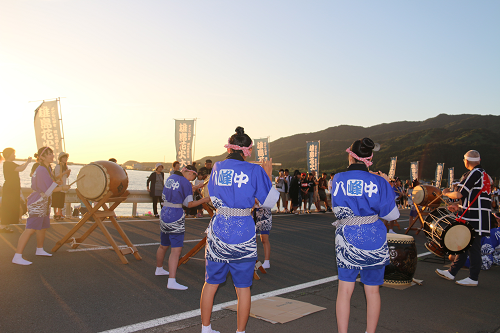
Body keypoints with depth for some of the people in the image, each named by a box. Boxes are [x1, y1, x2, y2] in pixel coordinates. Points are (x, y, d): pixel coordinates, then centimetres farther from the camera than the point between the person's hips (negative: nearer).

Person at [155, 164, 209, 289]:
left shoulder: (170, 178, 13)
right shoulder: (185, 183, -9)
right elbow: (189, 204, -10)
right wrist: (205, 199, -6)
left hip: (164, 214, 9)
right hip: (176, 218, -8)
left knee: (163, 245, 25)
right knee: (176, 249, -10)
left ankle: (159, 269, 43)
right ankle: (172, 281, -14)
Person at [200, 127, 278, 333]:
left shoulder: (217, 168, 3)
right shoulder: (255, 171, -7)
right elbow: (269, 202, 0)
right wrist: (267, 175, 9)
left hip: (219, 230, 3)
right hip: (244, 233, -3)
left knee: (211, 283, 16)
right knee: (243, 287, 10)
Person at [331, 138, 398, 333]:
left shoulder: (338, 180, -4)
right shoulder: (378, 182, -8)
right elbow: (391, 215, 0)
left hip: (346, 240, 0)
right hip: (373, 240, 0)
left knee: (344, 290, 8)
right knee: (372, 291, 14)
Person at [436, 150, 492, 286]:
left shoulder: (474, 174, -13)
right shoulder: (484, 174, 18)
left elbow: (460, 194, -14)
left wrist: (446, 193, 5)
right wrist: (458, 206, 19)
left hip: (475, 217, -10)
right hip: (478, 215, 10)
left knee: (473, 246, -3)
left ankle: (473, 278, 6)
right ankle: (452, 272, 22)